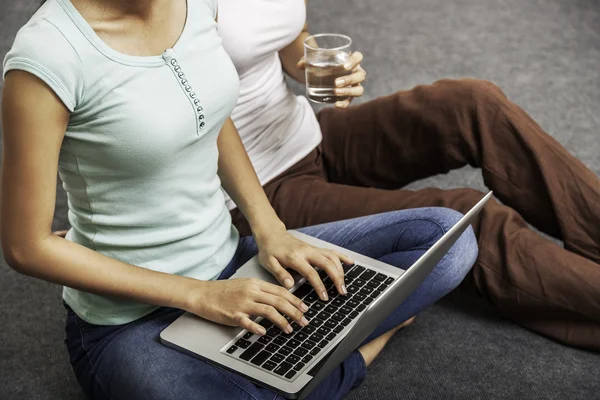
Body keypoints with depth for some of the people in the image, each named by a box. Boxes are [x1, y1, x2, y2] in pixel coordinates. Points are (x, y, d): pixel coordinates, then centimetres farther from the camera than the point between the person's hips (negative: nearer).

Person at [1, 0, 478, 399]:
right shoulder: (46, 56, -22)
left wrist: (270, 230, -1)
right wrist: (200, 295, -19)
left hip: (230, 262, 6)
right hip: (131, 318, -6)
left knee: (447, 235, -2)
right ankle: (353, 354, -6)